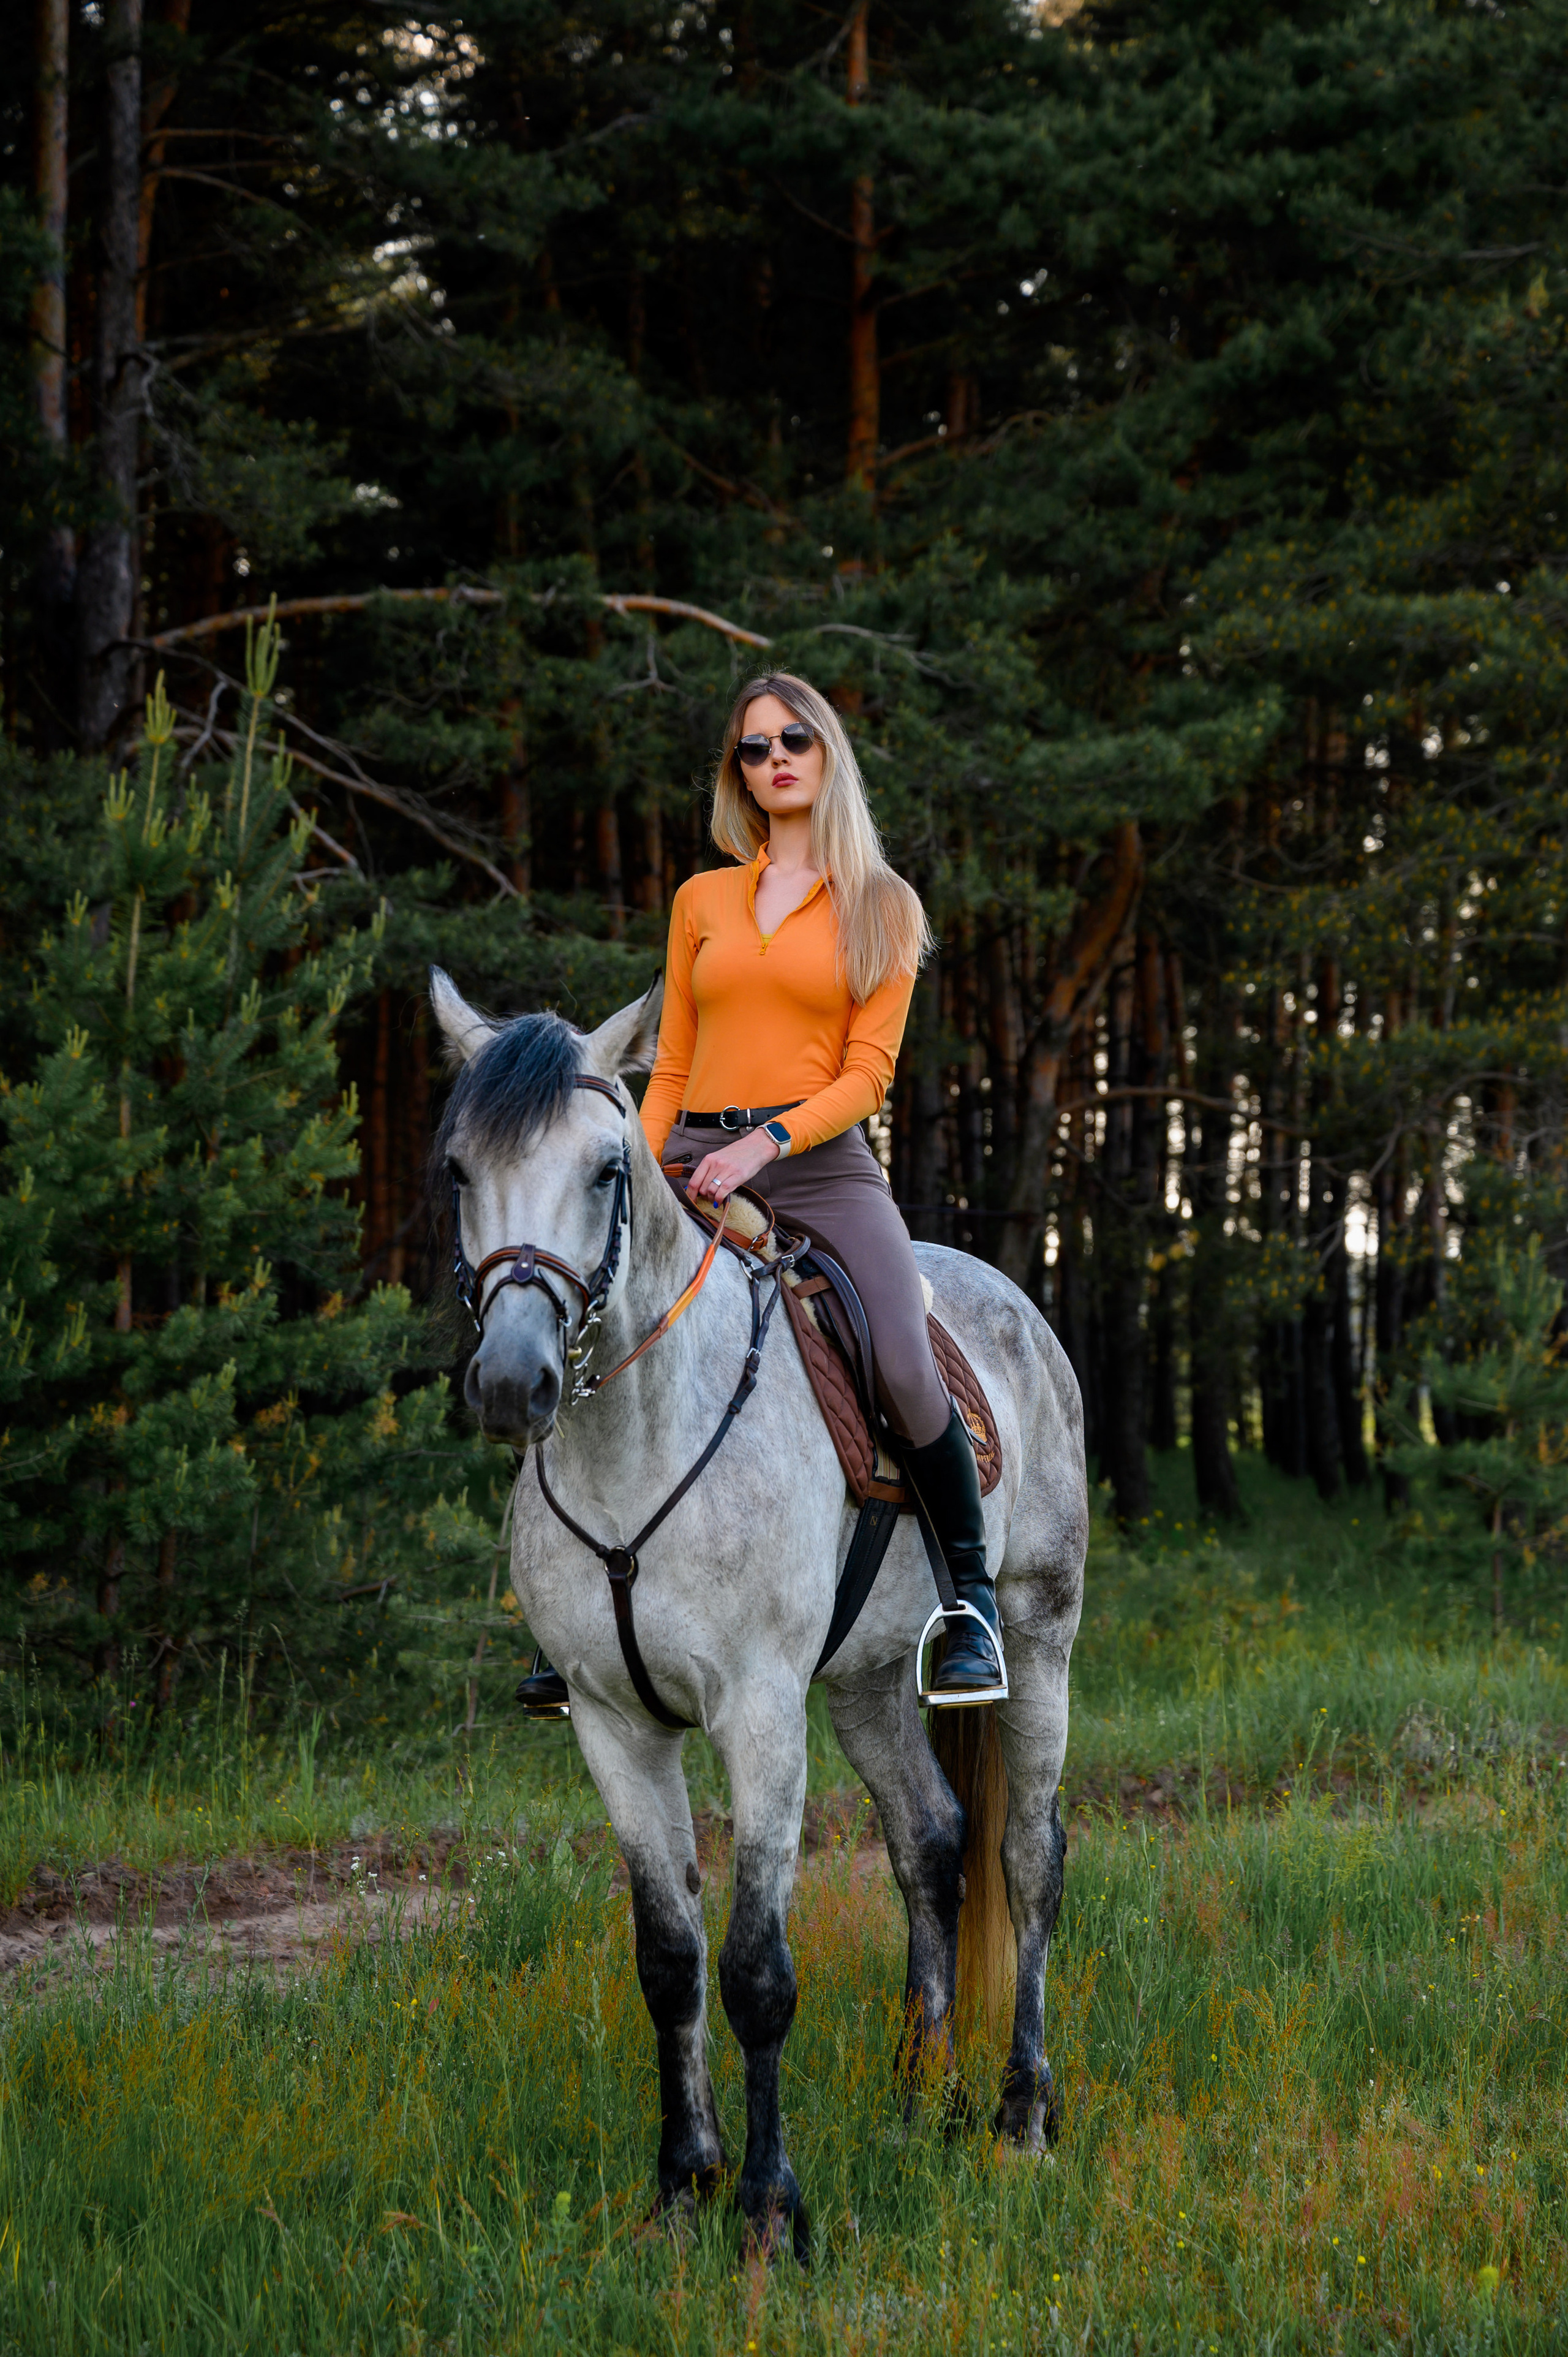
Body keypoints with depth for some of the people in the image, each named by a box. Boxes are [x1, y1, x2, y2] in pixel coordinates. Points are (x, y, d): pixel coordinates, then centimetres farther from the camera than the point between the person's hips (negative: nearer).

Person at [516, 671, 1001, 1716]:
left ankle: (973, 1597, -6)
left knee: (908, 1367, -24)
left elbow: (867, 1073, -1)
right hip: (696, 1159, 3)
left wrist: (766, 1143, -16)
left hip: (820, 1160, -3)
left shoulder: (882, 907, 8)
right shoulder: (703, 901, 17)